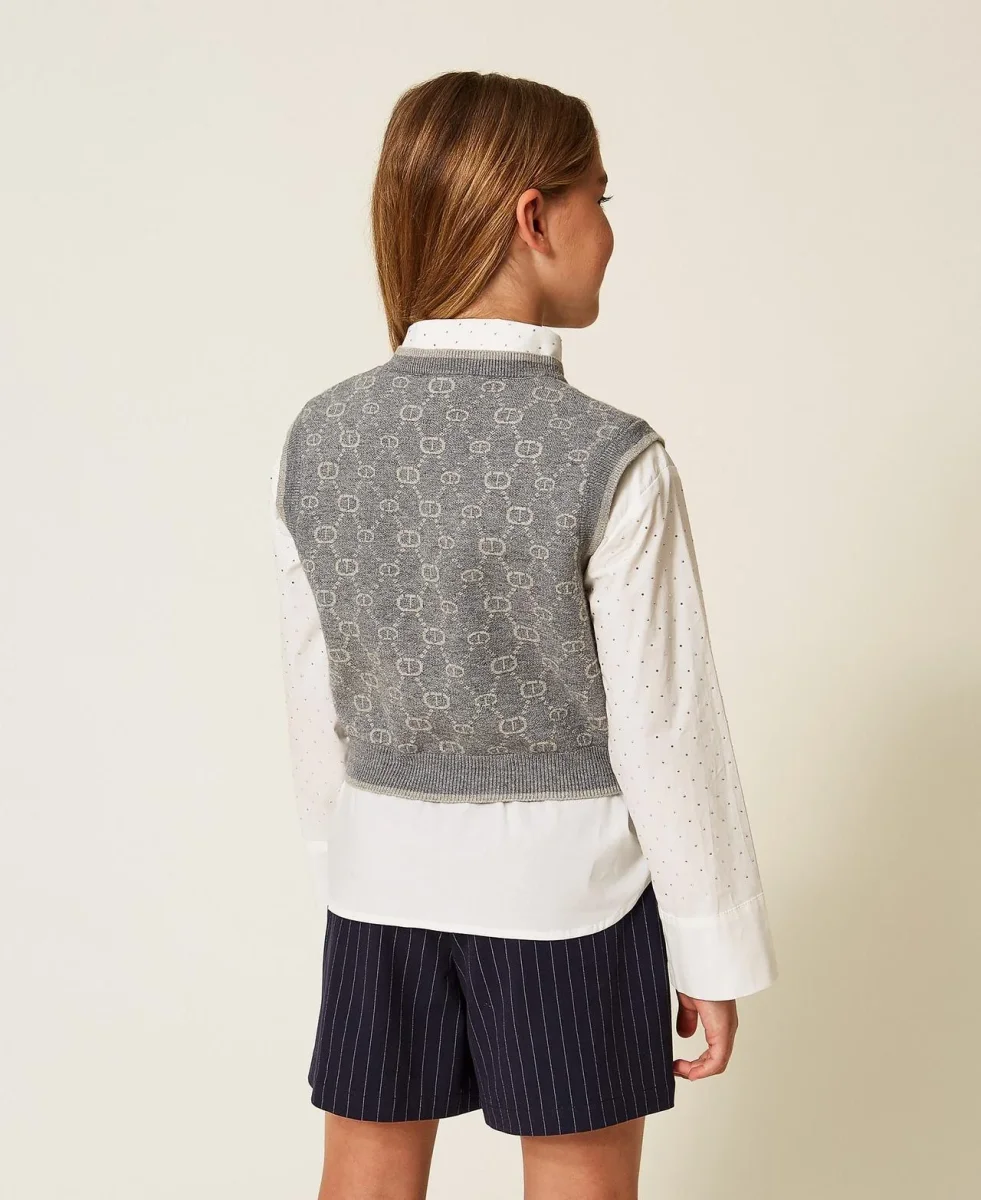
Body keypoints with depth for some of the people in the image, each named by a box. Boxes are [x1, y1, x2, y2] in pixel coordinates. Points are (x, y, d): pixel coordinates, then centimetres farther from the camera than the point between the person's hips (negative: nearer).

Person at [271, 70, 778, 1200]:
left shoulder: (317, 437, -4)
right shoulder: (613, 460, -18)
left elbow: (314, 701, 3)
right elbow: (663, 728, -13)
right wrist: (714, 952, -1)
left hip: (381, 869, 4)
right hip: (564, 879, -4)